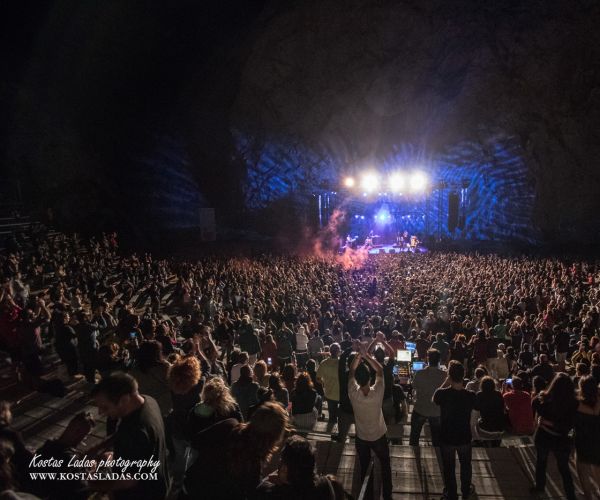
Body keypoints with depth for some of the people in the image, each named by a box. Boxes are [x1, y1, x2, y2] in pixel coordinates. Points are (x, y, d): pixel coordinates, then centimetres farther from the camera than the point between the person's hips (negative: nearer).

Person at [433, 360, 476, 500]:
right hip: (464, 438, 2)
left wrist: (447, 381, -9)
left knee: (449, 468, 20)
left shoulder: (441, 394, -27)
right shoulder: (470, 396, -23)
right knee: (465, 465, 28)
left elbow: (434, 399, -2)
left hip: (446, 438, -2)